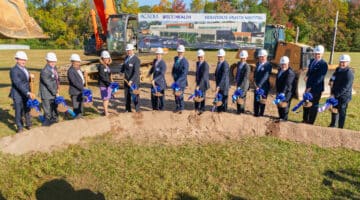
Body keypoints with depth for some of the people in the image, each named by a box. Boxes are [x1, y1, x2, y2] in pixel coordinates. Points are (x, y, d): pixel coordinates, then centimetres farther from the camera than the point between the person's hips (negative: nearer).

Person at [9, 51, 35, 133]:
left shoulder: (24, 68, 9)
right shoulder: (14, 70, -15)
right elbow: (18, 84, -25)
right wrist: (28, 92, -32)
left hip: (26, 94, 7)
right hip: (18, 95, -7)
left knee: (27, 110, 16)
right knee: (19, 111, 3)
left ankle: (28, 124, 31)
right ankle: (20, 128, 17)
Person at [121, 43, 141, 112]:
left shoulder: (136, 60, -16)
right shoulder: (126, 57, 8)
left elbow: (136, 72, -21)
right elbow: (124, 66, 24)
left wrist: (131, 80, -26)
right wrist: (121, 72, 9)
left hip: (134, 81, -7)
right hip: (126, 80, 8)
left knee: (135, 96, -1)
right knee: (127, 95, 13)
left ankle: (137, 110, 11)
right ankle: (128, 109, 25)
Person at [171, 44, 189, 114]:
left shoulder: (185, 62, -17)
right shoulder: (175, 58, 5)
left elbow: (184, 74, -21)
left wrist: (178, 81, -26)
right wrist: (173, 74, 3)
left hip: (181, 82, -7)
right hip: (176, 80, 7)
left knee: (180, 95, -1)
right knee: (176, 94, 13)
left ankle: (181, 108, 15)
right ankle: (178, 107, 28)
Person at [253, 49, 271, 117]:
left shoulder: (268, 65, -14)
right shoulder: (258, 63, 10)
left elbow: (265, 76, -21)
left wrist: (259, 85, -25)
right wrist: (255, 82, 5)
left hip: (264, 86, -6)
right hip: (257, 85, 6)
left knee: (262, 101, 3)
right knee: (256, 100, 11)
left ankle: (261, 114, 15)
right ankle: (256, 113, 22)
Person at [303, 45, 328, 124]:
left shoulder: (323, 64, -15)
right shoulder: (312, 61, 8)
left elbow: (319, 78, -19)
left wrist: (311, 87, -19)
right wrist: (307, 76, 0)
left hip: (316, 88, -7)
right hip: (309, 87, 7)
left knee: (313, 105, 4)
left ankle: (310, 123, 16)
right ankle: (305, 120, 31)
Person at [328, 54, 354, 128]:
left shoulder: (349, 73, -21)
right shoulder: (338, 69, 5)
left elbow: (345, 87, -25)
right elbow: (334, 76, 24)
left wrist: (335, 94, -26)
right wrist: (331, 80, 0)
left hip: (343, 96, -8)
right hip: (335, 94, 8)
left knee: (342, 112, 1)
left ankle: (340, 128, 12)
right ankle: (333, 124, 38)